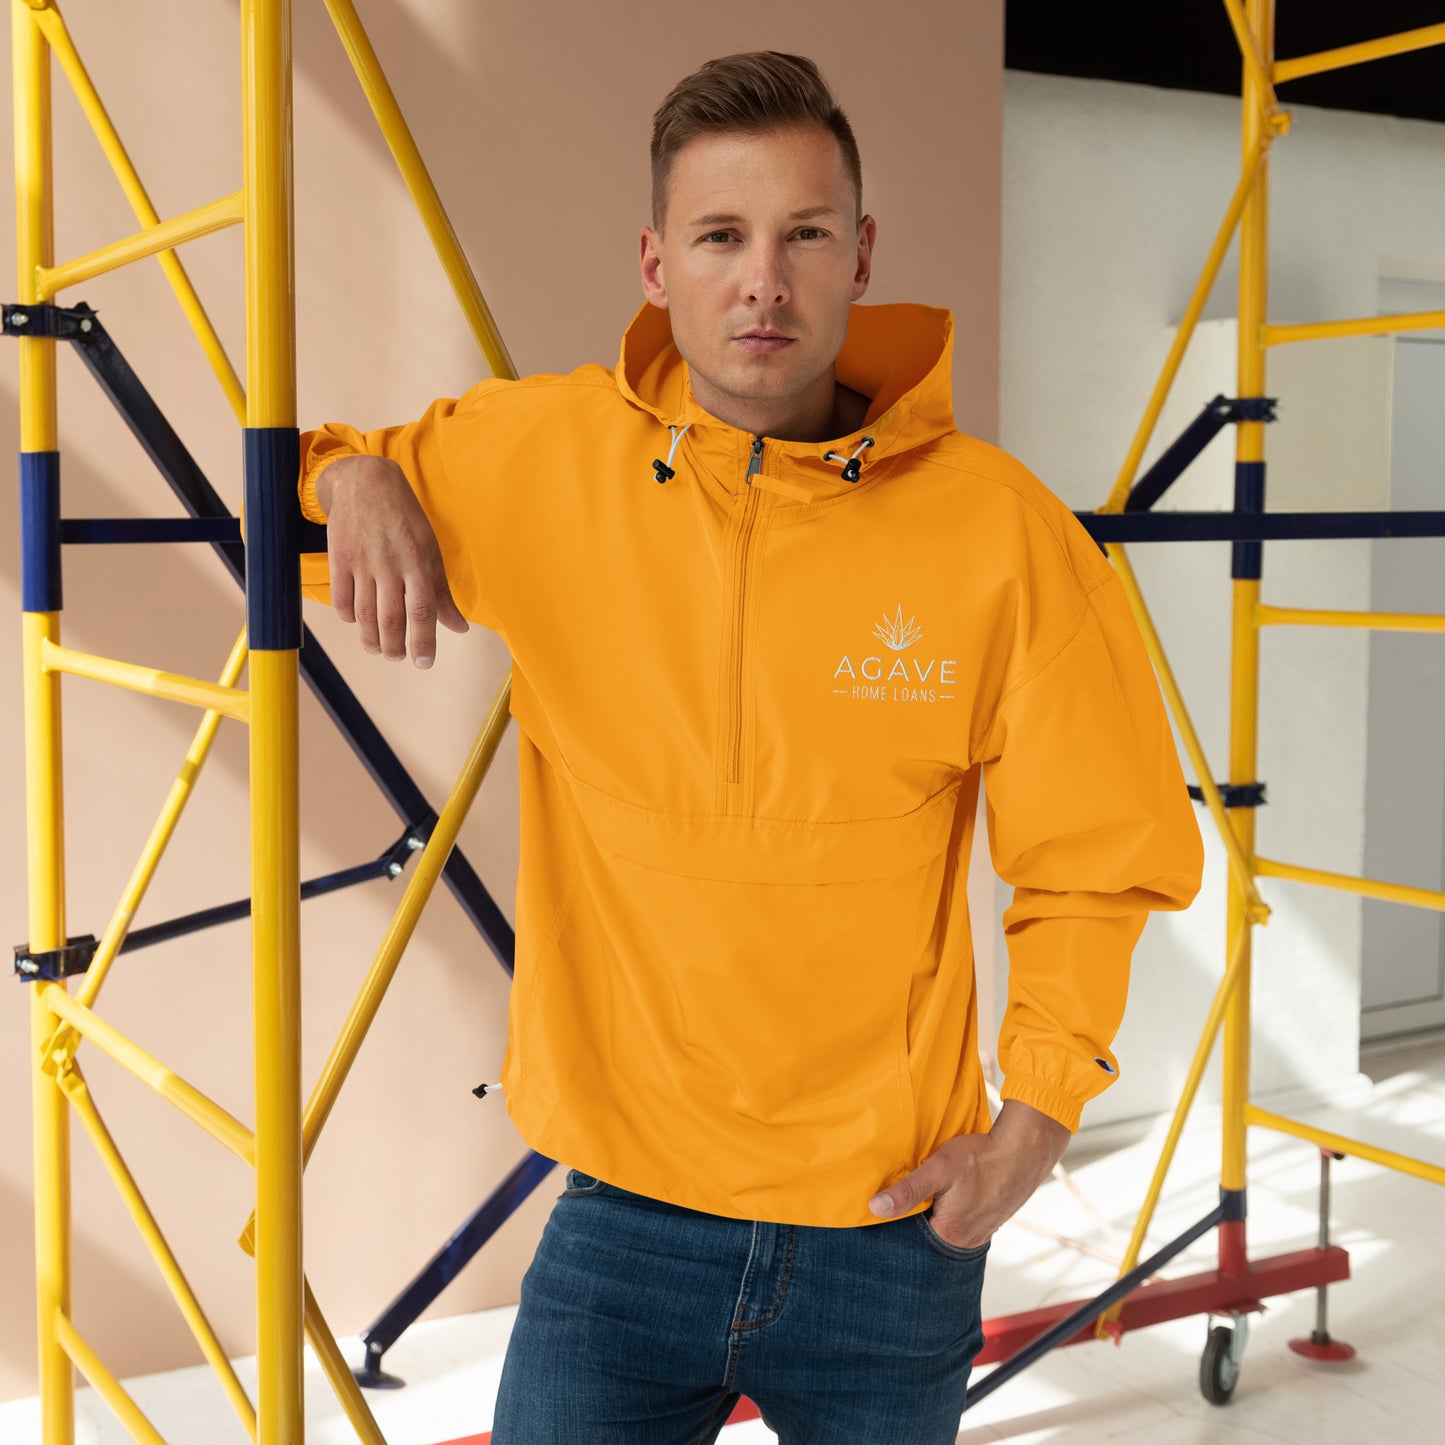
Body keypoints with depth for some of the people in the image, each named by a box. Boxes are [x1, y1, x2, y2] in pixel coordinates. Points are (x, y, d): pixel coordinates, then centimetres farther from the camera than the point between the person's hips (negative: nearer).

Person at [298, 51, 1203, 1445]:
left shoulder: (999, 526, -10)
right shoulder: (536, 461, -6)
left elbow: (1099, 860, 1)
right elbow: (328, 464, 14)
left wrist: (1040, 1110, -5)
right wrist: (353, 478, -8)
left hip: (898, 1225, 0)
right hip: (622, 1213, 0)